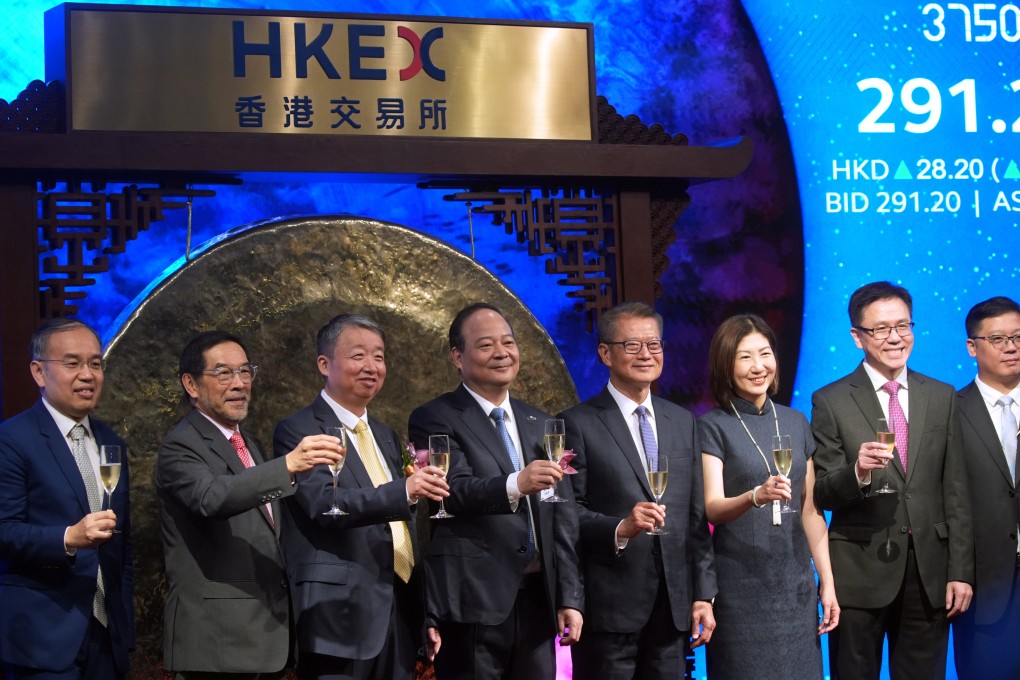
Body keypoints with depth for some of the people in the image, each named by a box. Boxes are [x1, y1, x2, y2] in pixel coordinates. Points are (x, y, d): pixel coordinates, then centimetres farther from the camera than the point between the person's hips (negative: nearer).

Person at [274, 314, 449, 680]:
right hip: (341, 619, -7)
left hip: (399, 616, 7)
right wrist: (404, 492, -33)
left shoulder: (386, 437, 19)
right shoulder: (298, 430, -5)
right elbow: (325, 503, -21)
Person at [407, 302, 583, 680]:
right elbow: (455, 490, -19)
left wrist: (569, 597, 8)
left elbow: (562, 518, 15)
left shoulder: (538, 423, 16)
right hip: (473, 602, -5)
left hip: (536, 597, 5)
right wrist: (515, 485, -37)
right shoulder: (434, 419, -2)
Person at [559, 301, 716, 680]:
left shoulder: (683, 423, 14)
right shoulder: (579, 424, -2)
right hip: (609, 606, -4)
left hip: (674, 606, 5)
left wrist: (703, 594, 8)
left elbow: (696, 517, 12)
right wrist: (620, 528, -25)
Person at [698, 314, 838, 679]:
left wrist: (827, 581, 6)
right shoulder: (712, 427, -5)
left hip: (797, 586, 4)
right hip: (740, 589, -4)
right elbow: (712, 508, -16)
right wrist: (755, 496, -36)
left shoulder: (796, 422, 9)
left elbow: (811, 511, 11)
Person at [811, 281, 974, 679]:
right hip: (860, 572, -2)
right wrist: (857, 473, -24)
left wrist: (961, 571, 2)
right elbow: (821, 496, -3)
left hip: (929, 573, 3)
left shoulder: (942, 397, 7)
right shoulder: (831, 402, -2)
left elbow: (955, 493, 7)